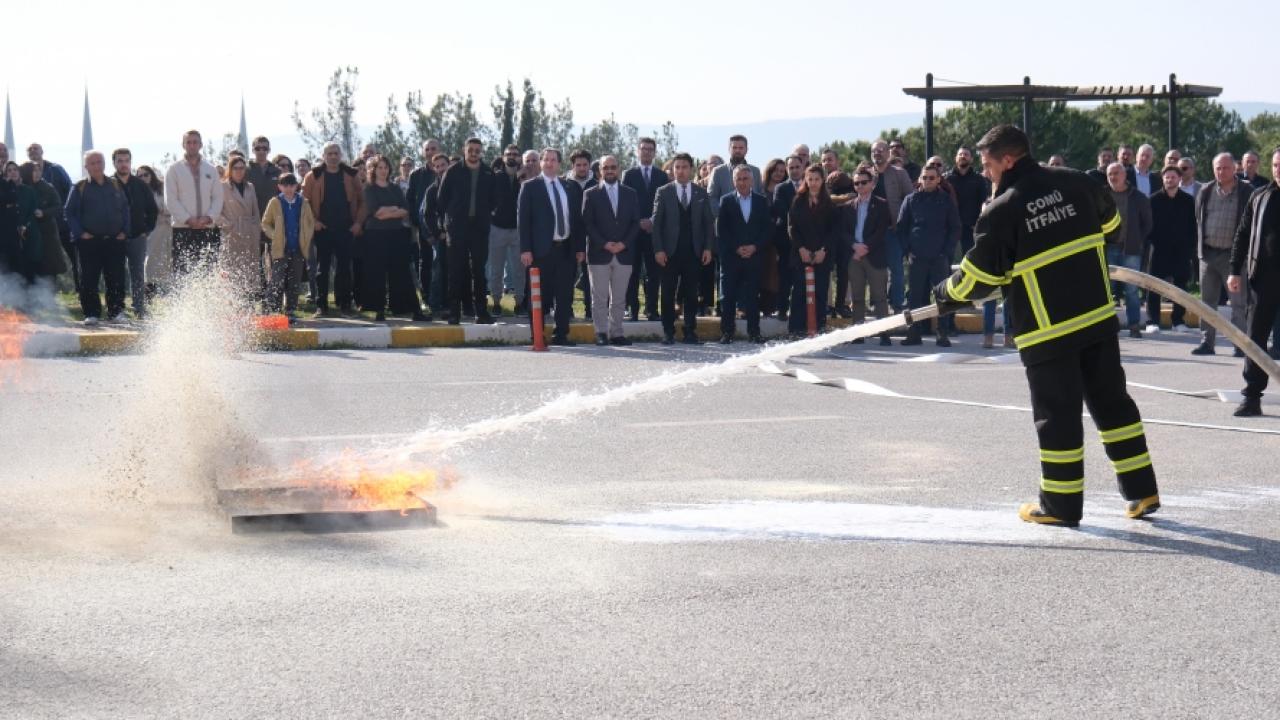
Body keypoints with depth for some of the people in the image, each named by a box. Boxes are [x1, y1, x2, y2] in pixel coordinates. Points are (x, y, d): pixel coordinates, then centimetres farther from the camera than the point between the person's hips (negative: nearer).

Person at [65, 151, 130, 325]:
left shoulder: (115, 186, 11)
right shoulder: (79, 188, 3)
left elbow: (125, 209, 15)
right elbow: (70, 213, 2)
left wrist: (124, 231, 3)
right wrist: (80, 233, -8)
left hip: (115, 240, 2)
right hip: (90, 241, -2)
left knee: (116, 278, 2)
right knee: (89, 279, -3)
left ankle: (116, 311, 10)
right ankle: (91, 313, 3)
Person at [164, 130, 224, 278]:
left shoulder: (211, 170, 14)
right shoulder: (174, 170, 5)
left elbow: (218, 198, 10)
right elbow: (171, 200, -2)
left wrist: (208, 217, -8)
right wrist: (188, 219, -12)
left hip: (208, 228, 3)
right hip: (182, 229, -3)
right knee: (182, 271, -8)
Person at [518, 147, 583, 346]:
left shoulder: (570, 187, 13)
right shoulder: (530, 187, 2)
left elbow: (577, 218, 15)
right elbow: (523, 218, -3)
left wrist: (580, 247, 8)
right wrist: (525, 249, -11)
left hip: (566, 248, 4)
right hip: (542, 249, -4)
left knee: (565, 295, 5)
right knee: (540, 294, -1)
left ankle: (561, 335, 12)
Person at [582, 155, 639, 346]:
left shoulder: (630, 194, 12)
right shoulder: (591, 195, 4)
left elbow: (636, 222, 8)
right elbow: (587, 224, -1)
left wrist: (624, 243, -6)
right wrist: (604, 244, -12)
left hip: (624, 252, 2)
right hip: (599, 254, -2)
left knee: (619, 298, 4)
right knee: (600, 297, -3)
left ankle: (616, 333, 8)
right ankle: (601, 333, 1)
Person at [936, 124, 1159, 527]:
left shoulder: (1001, 212, -12)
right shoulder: (1076, 183, 2)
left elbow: (978, 278, -7)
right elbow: (1110, 222, 20)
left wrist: (946, 297, 11)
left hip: (1046, 331, -5)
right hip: (1098, 318, 5)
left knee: (1057, 413, 4)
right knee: (1112, 400, 13)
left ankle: (1061, 505, 12)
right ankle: (1141, 491, 15)